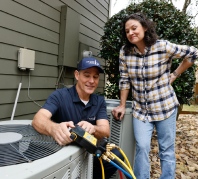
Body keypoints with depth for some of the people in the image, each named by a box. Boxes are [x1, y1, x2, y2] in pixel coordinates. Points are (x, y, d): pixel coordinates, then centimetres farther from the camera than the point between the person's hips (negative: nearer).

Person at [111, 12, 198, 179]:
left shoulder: (163, 47, -14)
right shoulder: (125, 52, -5)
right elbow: (124, 80, 1)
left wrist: (174, 75, -3)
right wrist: (122, 105, 0)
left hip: (165, 107, -1)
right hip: (140, 109, 2)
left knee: (167, 150, 8)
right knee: (142, 147, -4)